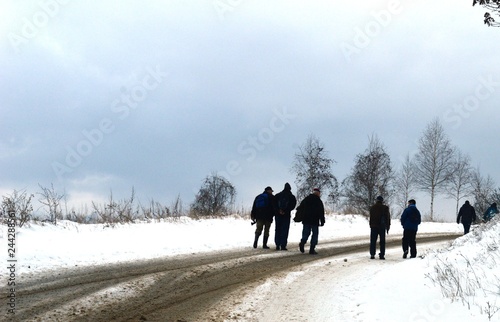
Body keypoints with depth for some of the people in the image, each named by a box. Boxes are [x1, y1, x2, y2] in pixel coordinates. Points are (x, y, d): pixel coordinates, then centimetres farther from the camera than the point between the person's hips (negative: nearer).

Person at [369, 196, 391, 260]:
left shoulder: (372, 207, 6)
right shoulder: (385, 208, -2)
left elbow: (370, 217, 8)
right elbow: (388, 218, 0)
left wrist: (371, 225, 11)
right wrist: (388, 226, 7)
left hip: (374, 226, 2)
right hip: (382, 227, -2)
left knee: (373, 241, 4)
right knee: (382, 241, 3)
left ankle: (372, 254, -4)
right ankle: (382, 255, -1)